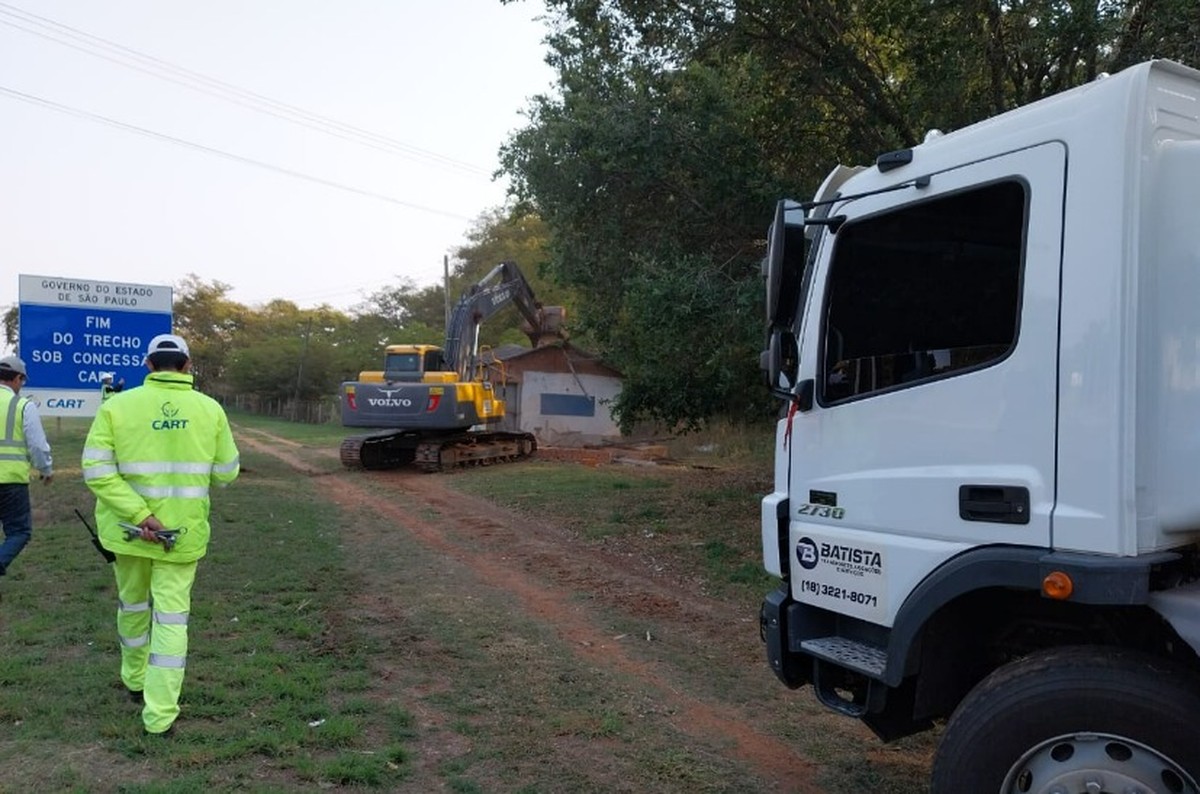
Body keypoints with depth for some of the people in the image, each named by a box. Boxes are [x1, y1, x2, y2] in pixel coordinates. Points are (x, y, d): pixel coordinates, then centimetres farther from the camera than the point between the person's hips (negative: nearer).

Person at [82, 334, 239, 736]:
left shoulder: (117, 406, -8)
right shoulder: (210, 409, -6)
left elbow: (97, 470, -15)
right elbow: (226, 473, -1)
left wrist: (139, 514, -17)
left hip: (128, 527, 1)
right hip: (183, 531, -1)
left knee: (133, 604, 23)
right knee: (171, 615, 6)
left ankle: (135, 681, 44)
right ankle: (160, 716, 4)